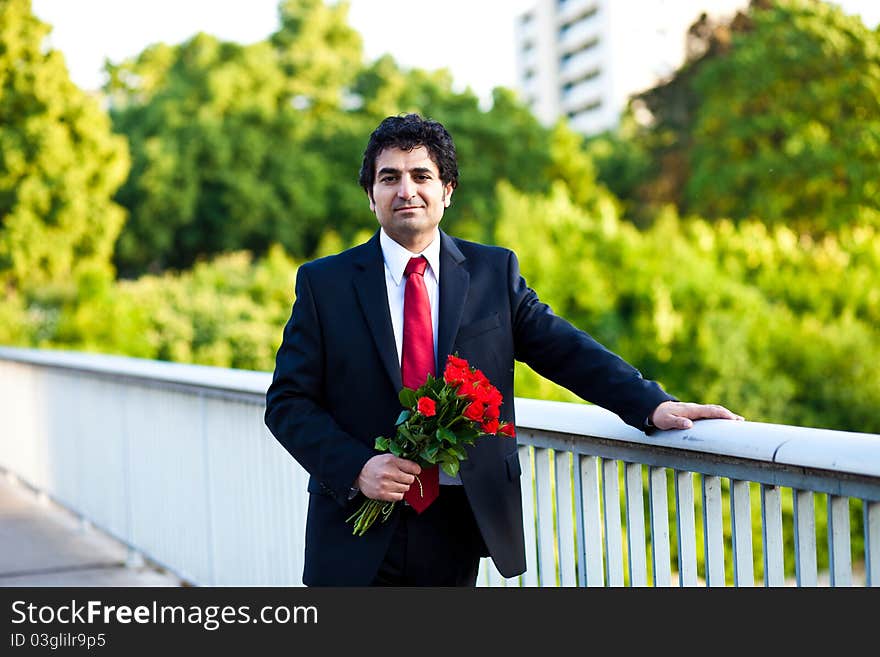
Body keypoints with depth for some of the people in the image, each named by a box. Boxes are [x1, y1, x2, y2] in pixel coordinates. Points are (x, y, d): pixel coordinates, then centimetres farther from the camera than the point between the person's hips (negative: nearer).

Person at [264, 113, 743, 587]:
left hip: (458, 529, 1)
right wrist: (357, 468, -15)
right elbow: (288, 401, -1)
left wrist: (653, 405, -14)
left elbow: (564, 350, 1)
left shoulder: (494, 272, 5)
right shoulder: (323, 282, 1)